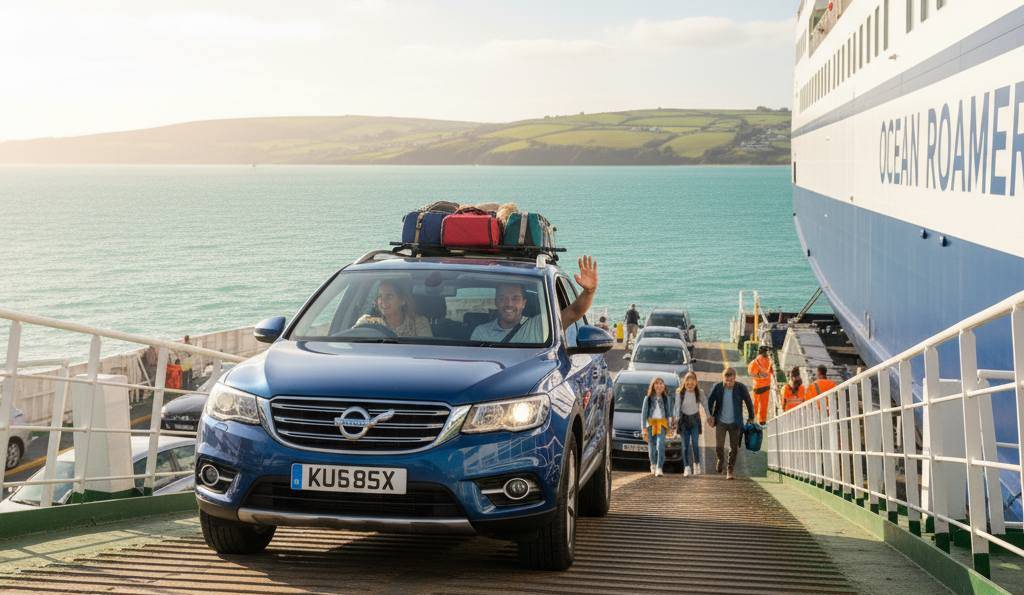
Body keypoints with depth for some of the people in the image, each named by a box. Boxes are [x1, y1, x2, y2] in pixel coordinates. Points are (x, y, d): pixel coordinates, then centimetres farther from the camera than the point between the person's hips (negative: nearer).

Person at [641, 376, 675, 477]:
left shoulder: (665, 398, 11)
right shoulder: (648, 398, 6)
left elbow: (669, 412, 18)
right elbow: (643, 413, 4)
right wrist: (643, 428, -3)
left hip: (662, 424, 0)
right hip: (650, 424, 0)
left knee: (660, 445, -20)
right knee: (652, 447, 4)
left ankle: (659, 468, -23)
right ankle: (653, 465, 32)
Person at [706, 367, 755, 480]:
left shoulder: (741, 388, -11)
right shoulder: (718, 387, -10)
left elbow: (749, 403, 2)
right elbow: (710, 401, 5)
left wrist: (751, 417, 7)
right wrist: (711, 415, -4)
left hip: (735, 423, 0)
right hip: (721, 422, 0)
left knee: (734, 448, 2)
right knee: (719, 446, -7)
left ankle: (730, 471, 15)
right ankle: (721, 459, 26)